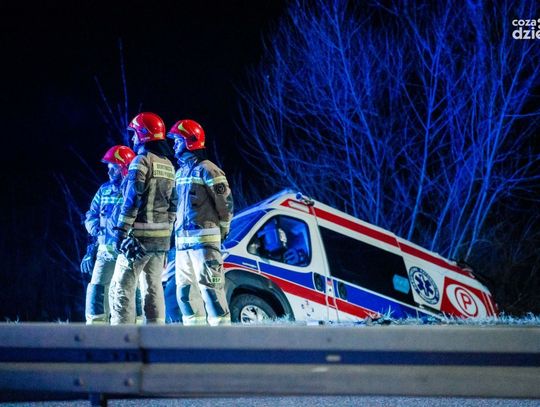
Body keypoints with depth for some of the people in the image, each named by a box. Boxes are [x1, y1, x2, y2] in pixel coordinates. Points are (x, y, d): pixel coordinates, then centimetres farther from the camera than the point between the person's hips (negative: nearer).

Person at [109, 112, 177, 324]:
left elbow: (132, 201, -17)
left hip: (140, 235, -8)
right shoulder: (168, 165, 15)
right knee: (153, 287, 11)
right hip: (161, 237, 8)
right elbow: (173, 205, 17)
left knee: (122, 286, -6)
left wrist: (120, 231, -16)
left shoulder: (141, 161, -10)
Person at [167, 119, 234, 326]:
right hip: (183, 239, 9)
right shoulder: (181, 172, 20)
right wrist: (178, 230, 18)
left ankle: (221, 325, -14)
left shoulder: (205, 169, -8)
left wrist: (222, 229, -1)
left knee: (209, 285, -14)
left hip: (204, 238, -9)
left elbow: (225, 200, -9)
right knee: (185, 289, 9)